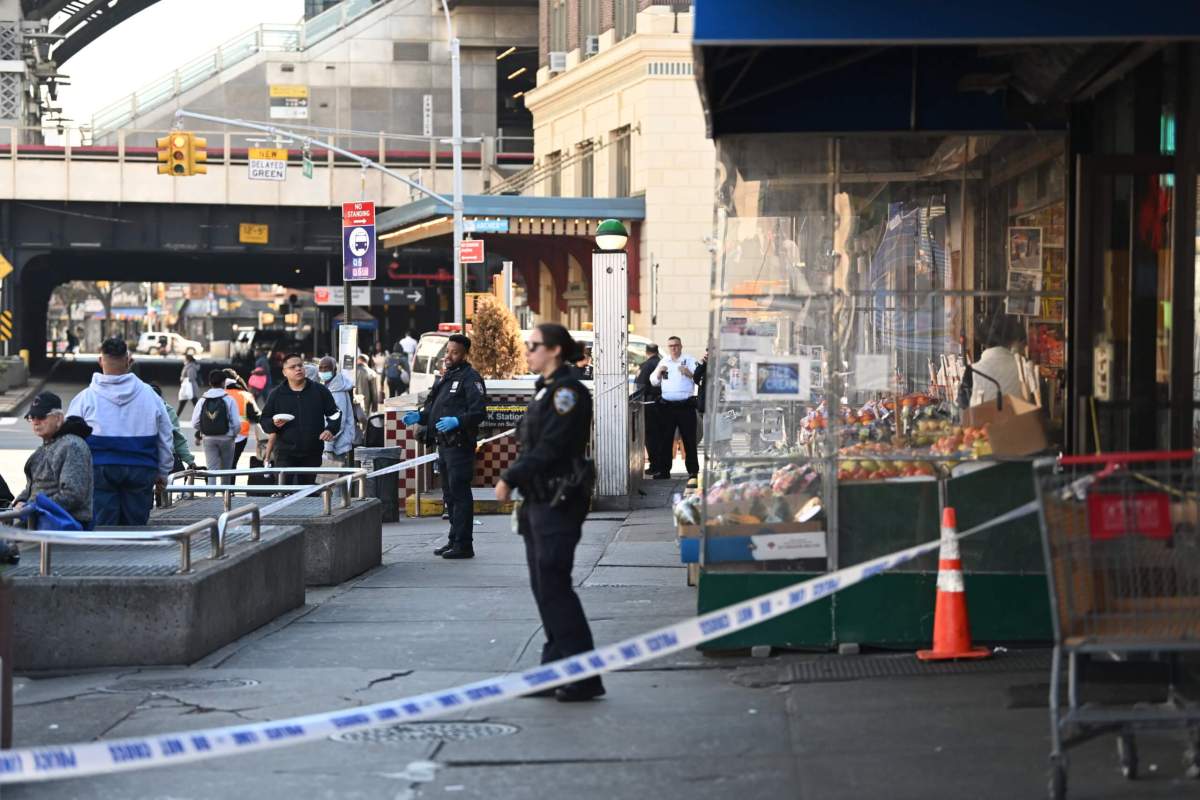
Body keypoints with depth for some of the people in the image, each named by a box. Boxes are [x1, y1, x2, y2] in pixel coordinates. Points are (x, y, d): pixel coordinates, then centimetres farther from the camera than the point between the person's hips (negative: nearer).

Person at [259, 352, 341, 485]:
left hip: (312, 454, 1)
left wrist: (331, 430, -6)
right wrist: (274, 424, -14)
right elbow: (265, 422, 9)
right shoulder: (276, 394, 5)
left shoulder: (320, 391, 6)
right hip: (285, 453, -1)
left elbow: (335, 414, 12)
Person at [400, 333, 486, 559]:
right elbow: (432, 409, 26)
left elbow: (479, 412, -17)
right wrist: (419, 417, 8)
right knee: (450, 495, 14)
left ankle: (463, 544, -8)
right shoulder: (444, 378, 21)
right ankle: (455, 540, 22)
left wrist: (457, 421, -30)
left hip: (460, 445, -10)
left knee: (460, 493, -9)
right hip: (444, 445, 10)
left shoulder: (470, 378, -8)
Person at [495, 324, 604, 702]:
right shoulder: (546, 391, 17)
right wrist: (516, 482, 8)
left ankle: (583, 677, -8)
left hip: (558, 503, -10)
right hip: (540, 501, 10)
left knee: (553, 586, -11)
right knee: (545, 588, 10)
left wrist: (510, 479, -15)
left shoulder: (567, 391, -13)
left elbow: (549, 448, -19)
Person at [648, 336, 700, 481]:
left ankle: (693, 471, 1)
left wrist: (689, 373, -24)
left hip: (685, 405, -4)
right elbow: (654, 382, 16)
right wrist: (659, 372, -3)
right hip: (668, 406, 4)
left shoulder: (690, 361, 3)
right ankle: (665, 470, 13)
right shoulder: (663, 362, 16)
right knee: (666, 439, 6)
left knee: (689, 439, -3)